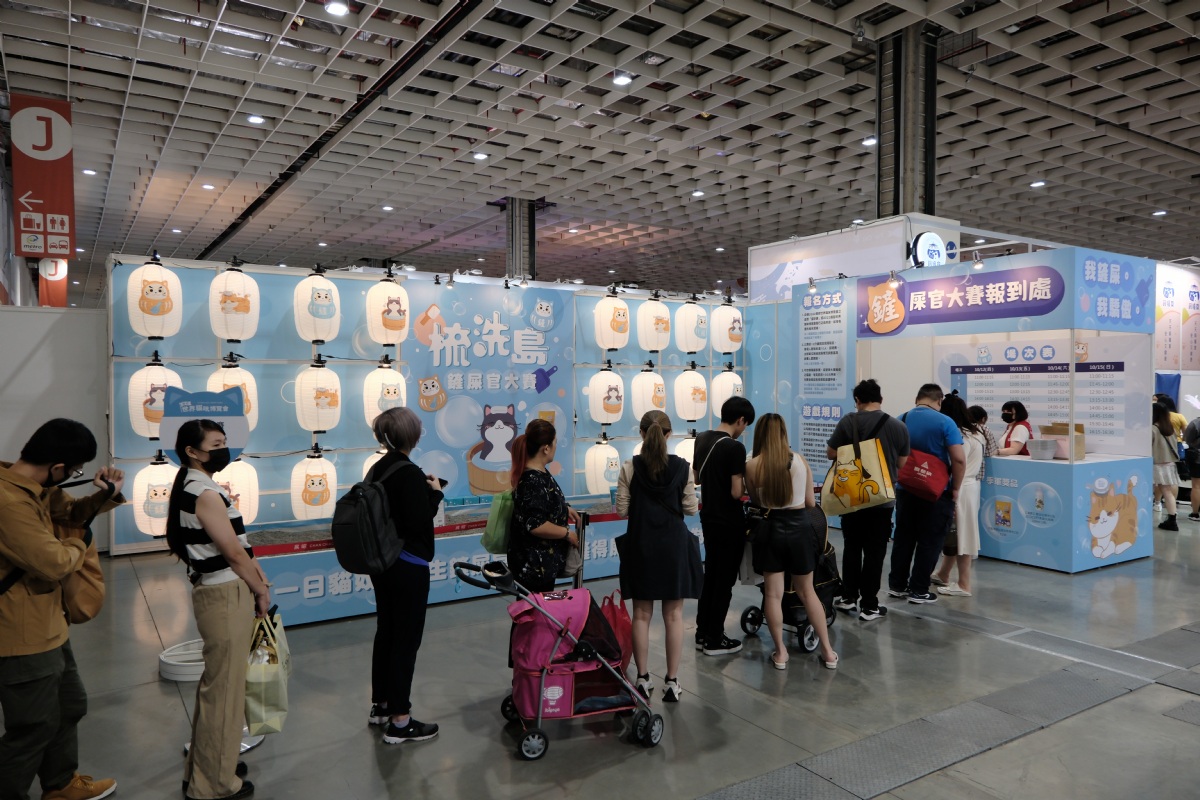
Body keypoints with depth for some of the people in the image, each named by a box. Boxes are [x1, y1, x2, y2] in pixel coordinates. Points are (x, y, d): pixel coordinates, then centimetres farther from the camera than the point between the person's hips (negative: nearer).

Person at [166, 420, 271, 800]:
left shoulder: (193, 487, 11)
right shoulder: (206, 494, -20)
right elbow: (233, 554, -17)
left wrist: (255, 571, 7)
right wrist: (261, 591, -5)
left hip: (218, 591, 10)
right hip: (225, 595, -10)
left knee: (217, 682, 22)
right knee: (223, 687, 2)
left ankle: (205, 766, 37)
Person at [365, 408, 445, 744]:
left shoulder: (377, 469, 6)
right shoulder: (410, 473, -20)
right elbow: (421, 521, -22)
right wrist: (435, 492, -8)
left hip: (381, 562, 9)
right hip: (408, 566, -9)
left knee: (385, 632, 20)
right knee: (406, 639, 0)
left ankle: (381, 704, 34)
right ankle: (399, 721, 7)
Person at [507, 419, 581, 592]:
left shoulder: (535, 472, 6)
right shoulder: (534, 482, -26)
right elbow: (536, 525, -30)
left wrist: (565, 509, 10)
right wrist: (567, 533, -17)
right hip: (535, 564, -10)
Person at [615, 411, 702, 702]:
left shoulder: (630, 468, -9)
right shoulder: (682, 467, -8)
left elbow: (622, 510, -5)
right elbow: (691, 508, -3)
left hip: (640, 546, 0)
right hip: (673, 546, 0)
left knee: (641, 615, 11)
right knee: (674, 616, 9)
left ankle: (643, 679, 17)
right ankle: (672, 682, 13)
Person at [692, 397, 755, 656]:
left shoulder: (701, 440, 4)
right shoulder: (734, 447, -20)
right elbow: (736, 493, -21)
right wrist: (747, 484, -2)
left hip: (708, 518, 8)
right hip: (730, 523, -8)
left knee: (710, 576, 18)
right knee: (724, 580, 4)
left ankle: (702, 634, 25)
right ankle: (714, 641, 12)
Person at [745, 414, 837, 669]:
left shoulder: (752, 465, -9)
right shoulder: (800, 460, -2)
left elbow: (756, 502, 1)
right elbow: (811, 503, 5)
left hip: (771, 529, -2)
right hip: (800, 527, 2)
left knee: (773, 593, 9)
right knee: (807, 591, 16)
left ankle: (780, 652, 15)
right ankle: (828, 651, 21)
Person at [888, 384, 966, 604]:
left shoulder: (900, 420, 0)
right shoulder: (944, 422, -12)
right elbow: (959, 459, -17)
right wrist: (955, 488, -6)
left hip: (905, 489, 4)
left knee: (903, 538, 14)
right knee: (929, 542, 5)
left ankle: (896, 585, 21)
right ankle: (919, 590, 10)